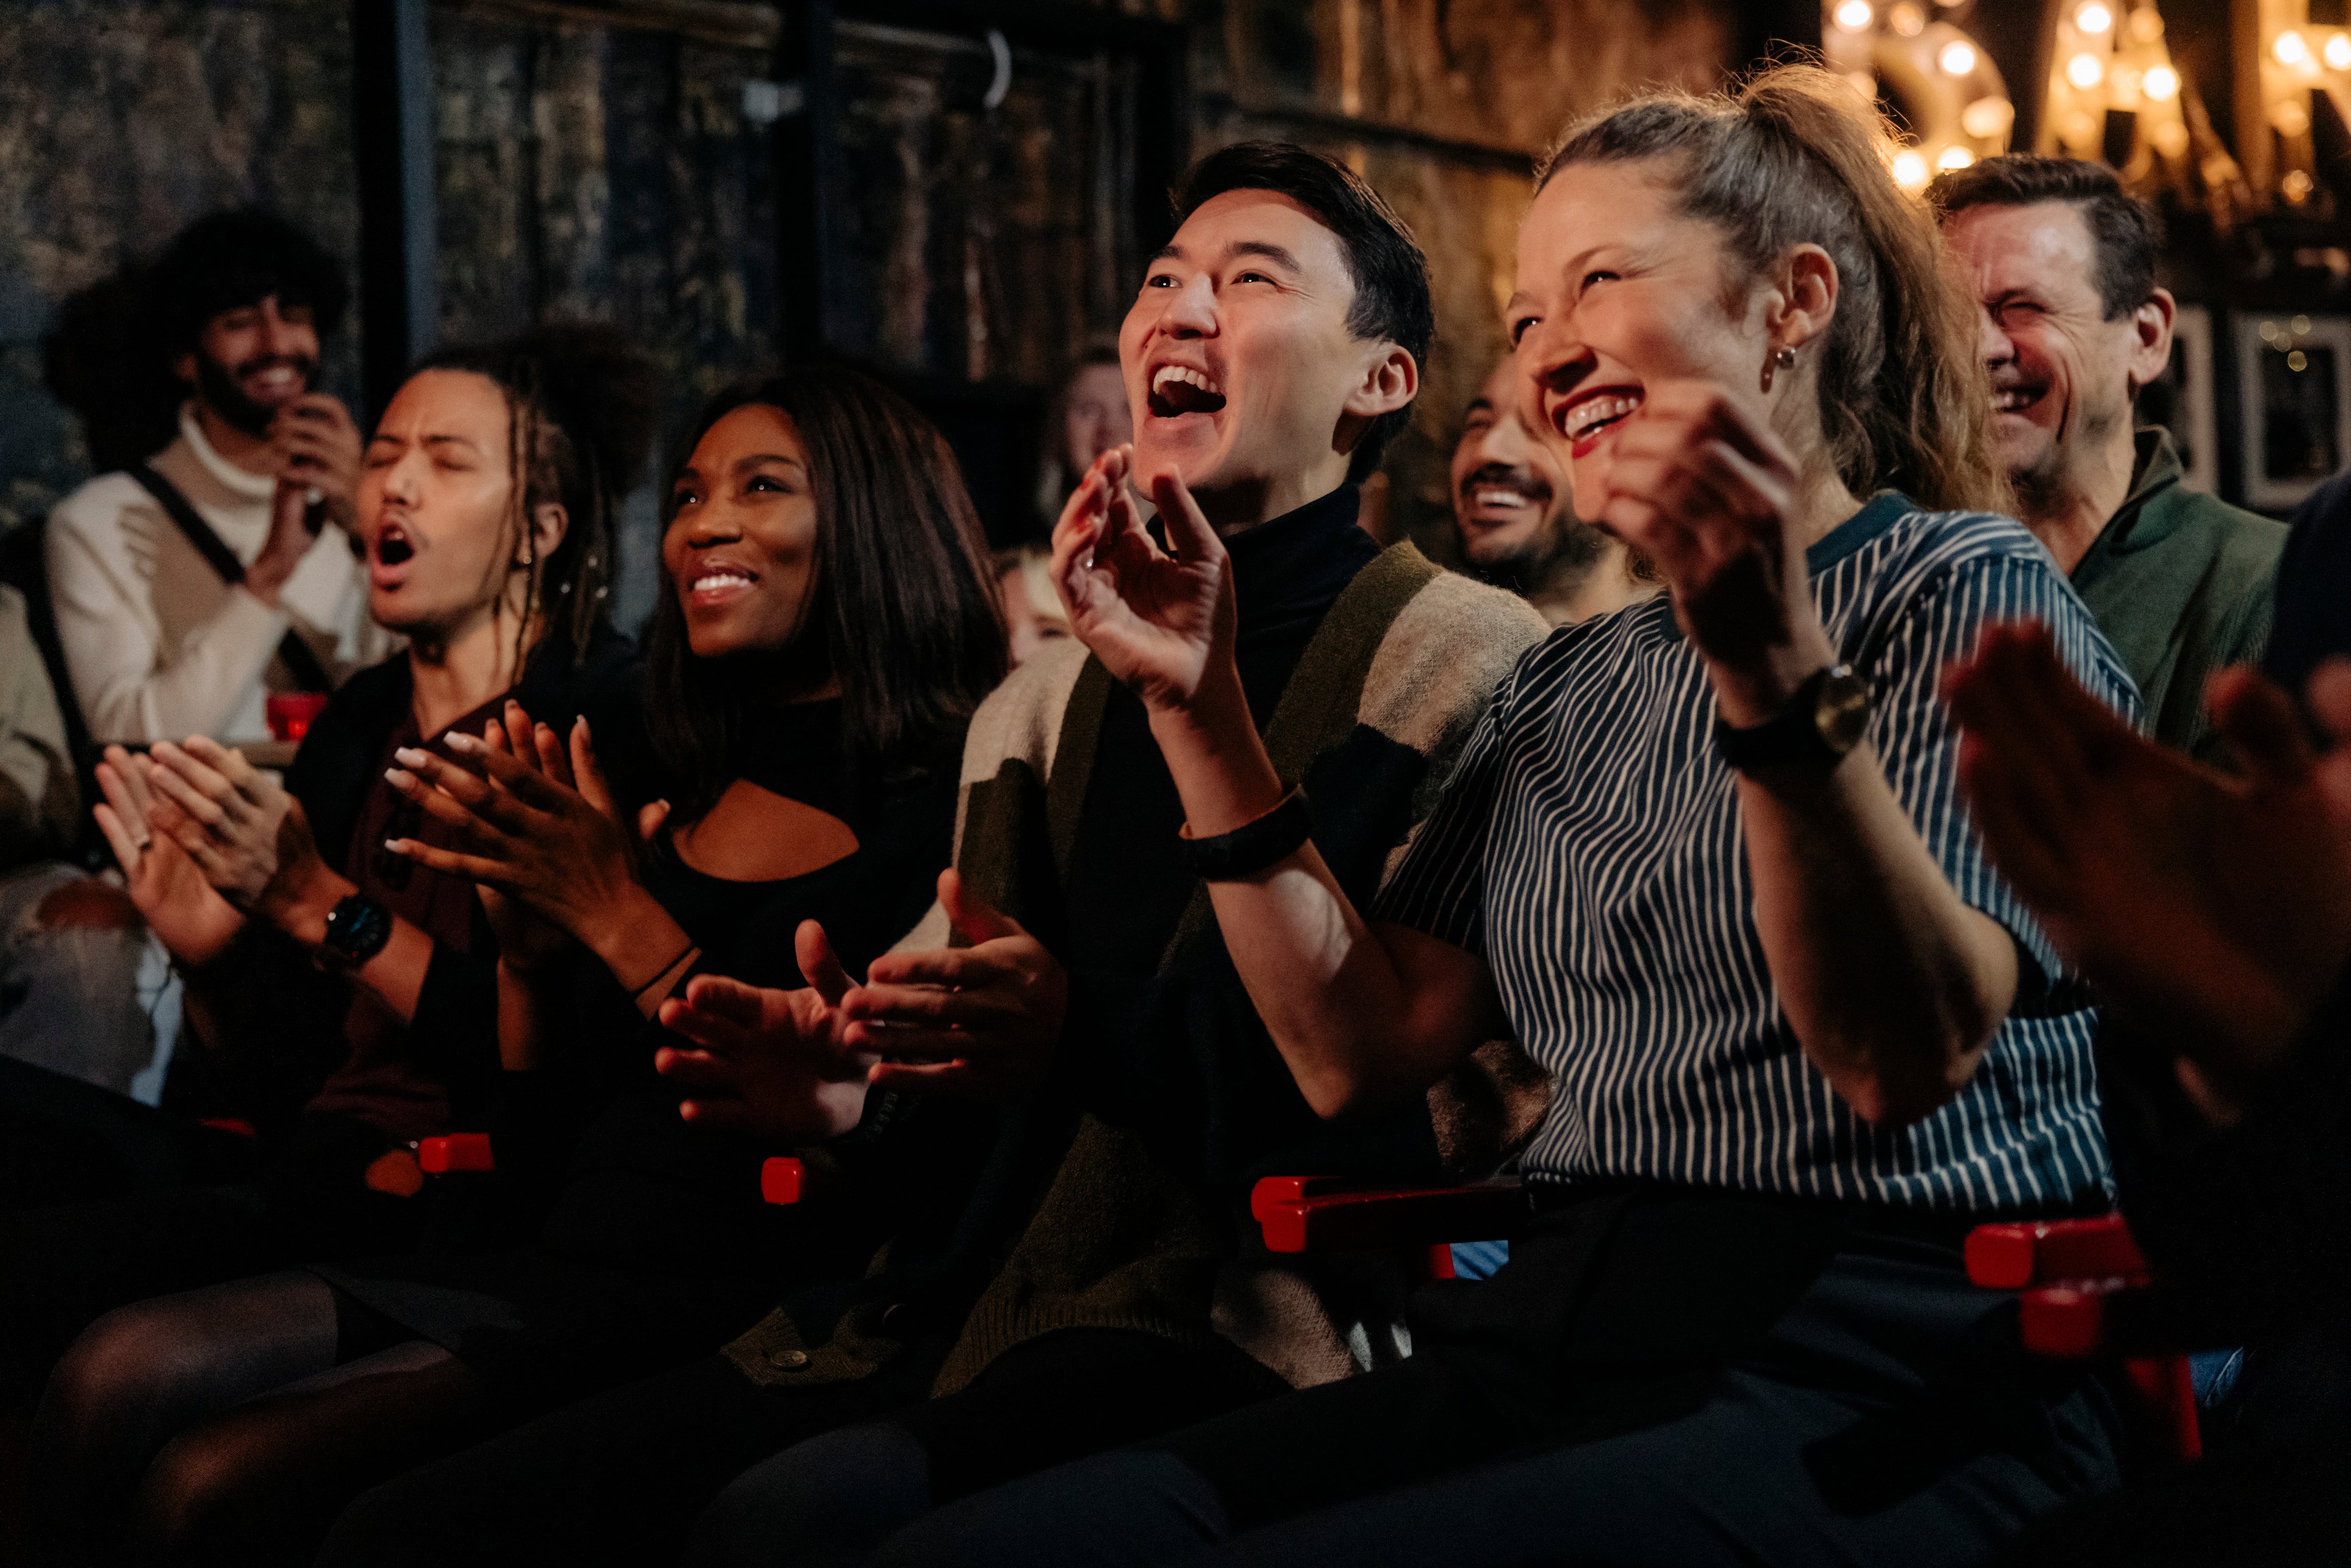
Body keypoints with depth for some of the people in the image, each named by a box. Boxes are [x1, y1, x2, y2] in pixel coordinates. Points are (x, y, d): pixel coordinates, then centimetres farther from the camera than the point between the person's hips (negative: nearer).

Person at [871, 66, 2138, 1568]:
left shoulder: (1970, 589, 1)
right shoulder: (1572, 688, 22)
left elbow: (1906, 1060, -15)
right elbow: (1361, 1049, 12)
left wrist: (1770, 655, -27)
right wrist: (1198, 704, 9)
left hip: (1880, 1384, -6)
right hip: (1554, 1341, 6)